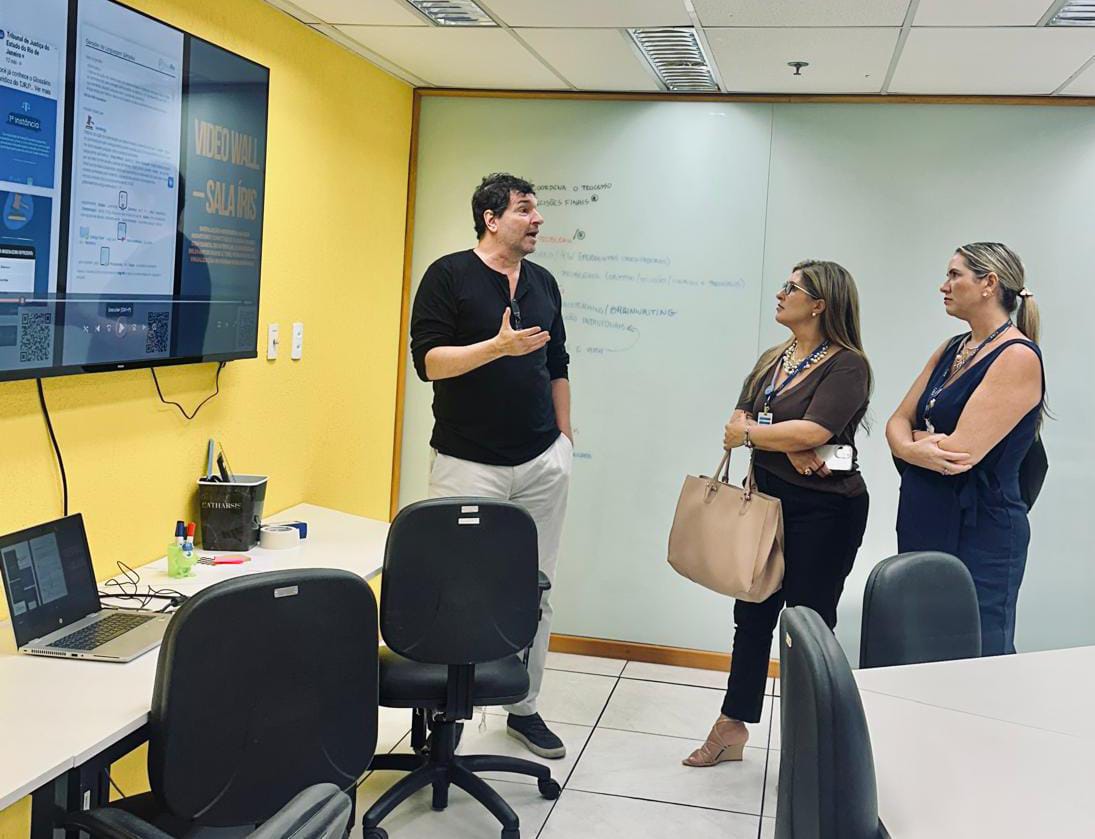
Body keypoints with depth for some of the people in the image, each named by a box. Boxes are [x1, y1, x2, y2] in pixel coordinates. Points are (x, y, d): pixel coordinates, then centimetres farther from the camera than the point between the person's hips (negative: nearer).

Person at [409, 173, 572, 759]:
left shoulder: (543, 282, 13)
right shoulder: (449, 275, -4)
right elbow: (427, 360, -12)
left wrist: (564, 433, 15)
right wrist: (499, 346, -22)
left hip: (542, 463, 5)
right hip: (468, 464, -5)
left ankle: (524, 706, 20)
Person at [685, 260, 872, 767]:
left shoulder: (847, 365, -11)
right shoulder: (772, 359, 13)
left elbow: (811, 431, -24)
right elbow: (740, 421, 2)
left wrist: (750, 434, -10)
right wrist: (787, 446, -17)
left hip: (824, 511, -7)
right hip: (767, 498, 7)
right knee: (752, 615, 12)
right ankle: (733, 727, 23)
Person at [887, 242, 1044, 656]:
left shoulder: (1018, 357, -13)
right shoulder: (952, 350, 12)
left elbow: (963, 451, -22)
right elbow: (898, 422, 9)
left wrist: (912, 442, -1)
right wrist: (915, 450, -14)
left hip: (980, 534, -8)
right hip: (922, 527, 8)